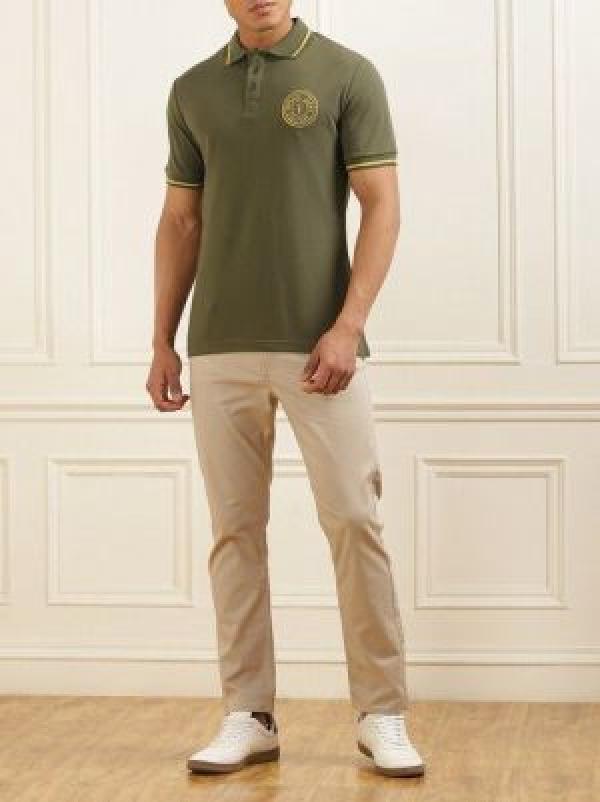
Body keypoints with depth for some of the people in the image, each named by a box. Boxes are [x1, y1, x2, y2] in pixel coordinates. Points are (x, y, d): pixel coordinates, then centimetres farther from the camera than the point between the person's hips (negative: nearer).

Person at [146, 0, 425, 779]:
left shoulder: (348, 74, -3)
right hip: (220, 350, 4)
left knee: (355, 522, -3)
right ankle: (247, 715, 14)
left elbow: (382, 209, -7)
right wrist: (163, 340, 8)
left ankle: (382, 714, 8)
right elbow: (181, 223, 13)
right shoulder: (192, 90, 10)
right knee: (235, 531, 6)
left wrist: (348, 326, -16)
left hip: (320, 346, -3)